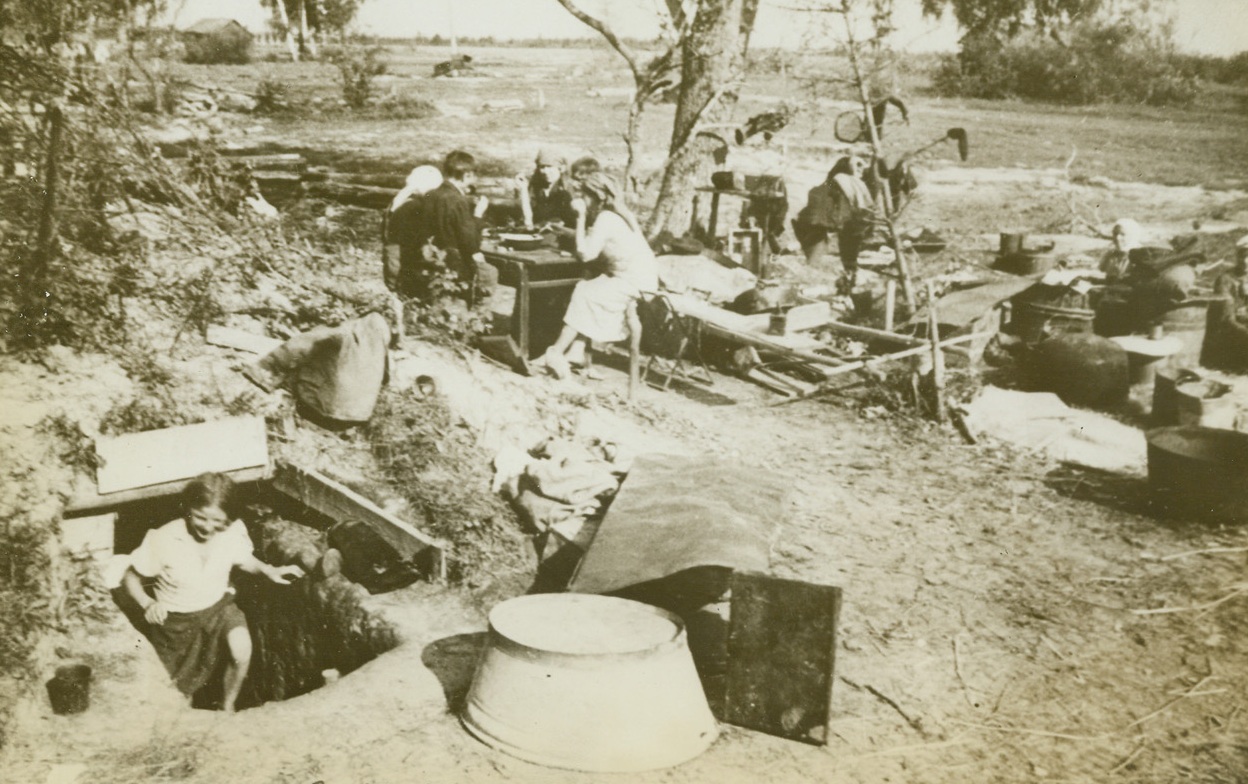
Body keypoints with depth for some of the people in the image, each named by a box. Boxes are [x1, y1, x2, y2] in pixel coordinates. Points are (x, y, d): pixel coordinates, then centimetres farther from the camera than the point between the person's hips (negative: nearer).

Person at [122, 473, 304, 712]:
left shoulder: (233, 532, -17)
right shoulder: (163, 540, -26)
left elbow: (243, 559, 6)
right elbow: (131, 578, -12)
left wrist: (268, 570, -13)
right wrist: (147, 604, -30)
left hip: (217, 605, 1)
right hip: (175, 619, -1)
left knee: (242, 651, -28)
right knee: (175, 692, 8)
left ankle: (228, 707, 1)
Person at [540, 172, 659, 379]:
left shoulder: (606, 219, -15)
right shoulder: (616, 214, 13)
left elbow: (585, 253, -18)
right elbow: (590, 248, 13)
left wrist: (581, 217, -12)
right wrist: (583, 218, 5)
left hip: (634, 282, -9)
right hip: (637, 277, 9)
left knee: (584, 295, -9)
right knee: (585, 290, 4)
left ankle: (556, 353, -2)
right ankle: (575, 353, -3)